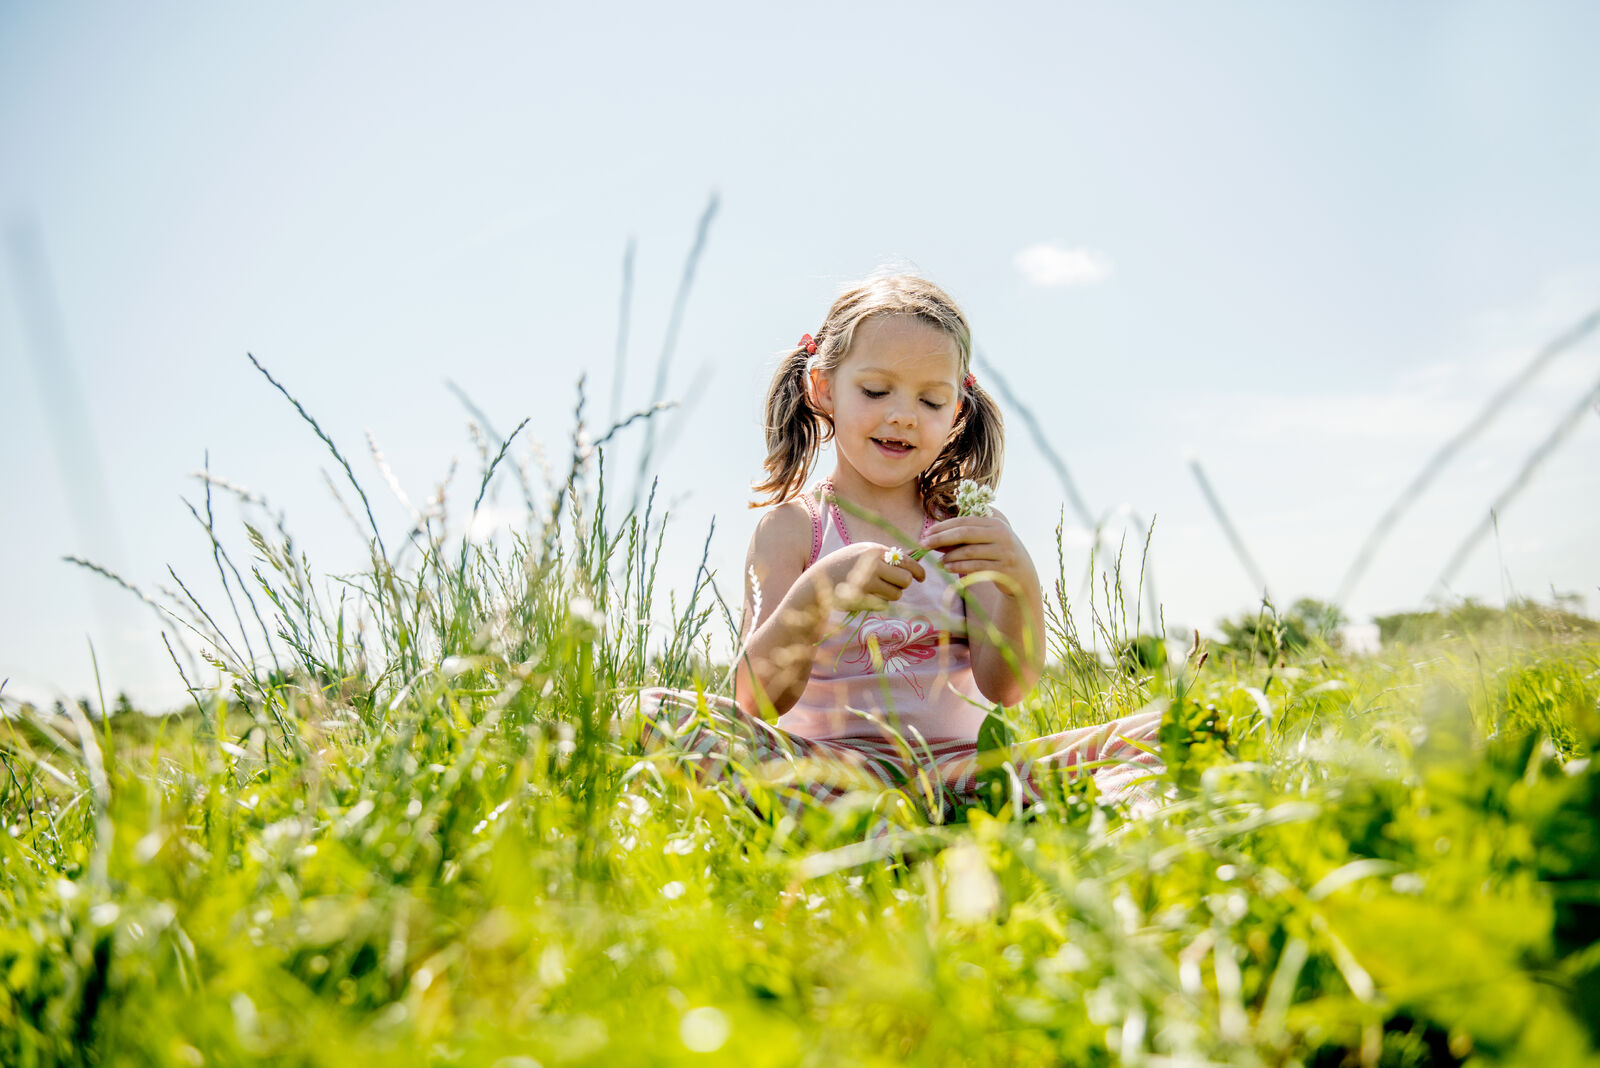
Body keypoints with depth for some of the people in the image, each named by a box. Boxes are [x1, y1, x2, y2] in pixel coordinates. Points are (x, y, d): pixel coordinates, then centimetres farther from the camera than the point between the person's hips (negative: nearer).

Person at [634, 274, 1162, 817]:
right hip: (827, 763, -1)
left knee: (1156, 732, -16)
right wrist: (818, 593, -27)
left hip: (960, 764, 2)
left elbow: (1004, 688, -4)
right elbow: (757, 701, -9)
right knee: (658, 711, -28)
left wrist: (1022, 588, -24)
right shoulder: (791, 527, 4)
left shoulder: (971, 529, 10)